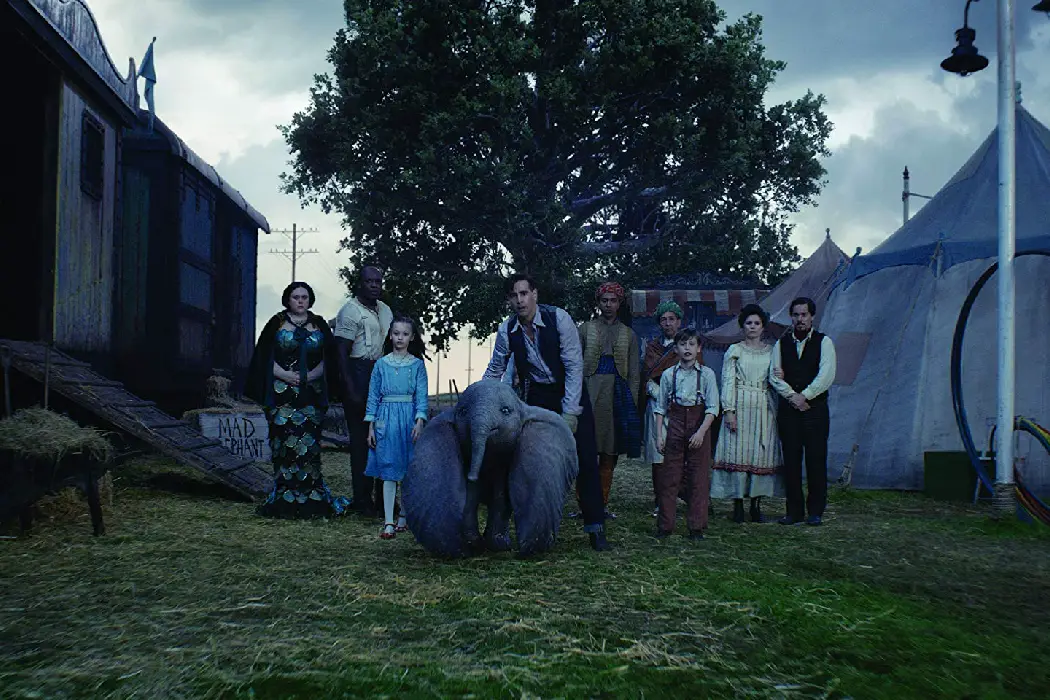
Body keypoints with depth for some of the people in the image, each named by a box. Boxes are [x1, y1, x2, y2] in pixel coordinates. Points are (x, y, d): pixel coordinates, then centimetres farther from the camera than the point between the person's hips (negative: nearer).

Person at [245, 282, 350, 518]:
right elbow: (265, 357, 2)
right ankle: (284, 496, 0)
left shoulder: (319, 325, 11)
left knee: (308, 442, -3)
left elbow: (328, 359, 8)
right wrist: (286, 375, -12)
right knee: (285, 441, -5)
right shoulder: (276, 324, 7)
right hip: (282, 395, -1)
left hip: (311, 395, 1)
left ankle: (310, 495, 1)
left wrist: (310, 376, -8)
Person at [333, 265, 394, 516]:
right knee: (361, 439, -3)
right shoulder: (350, 311, -7)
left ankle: (383, 497, 19)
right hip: (359, 376, -7)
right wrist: (351, 391, -17)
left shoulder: (385, 310, 16)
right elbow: (342, 353, -11)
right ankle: (362, 499, 4)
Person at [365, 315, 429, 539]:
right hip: (387, 419, 0)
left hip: (409, 418, 0)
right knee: (388, 472, -2)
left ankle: (403, 517, 17)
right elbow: (373, 395, 8)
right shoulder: (381, 364, 7)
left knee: (409, 471, 3)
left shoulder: (417, 365, 4)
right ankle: (388, 523, -2)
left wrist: (419, 422, -14)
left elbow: (421, 395, -1)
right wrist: (371, 427, 4)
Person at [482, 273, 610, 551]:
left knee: (586, 460, -7)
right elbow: (494, 371, 6)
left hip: (570, 393, -2)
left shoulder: (559, 319, -19)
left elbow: (574, 366, -18)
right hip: (536, 397, 3)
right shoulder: (506, 330, -9)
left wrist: (569, 413, -22)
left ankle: (595, 528, 2)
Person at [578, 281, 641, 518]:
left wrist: (632, 404, 3)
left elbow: (634, 373, 13)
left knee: (609, 455, 4)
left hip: (618, 395, 2)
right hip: (589, 394, -2)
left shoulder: (629, 335, 15)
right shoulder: (586, 329, 10)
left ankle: (602, 504, 11)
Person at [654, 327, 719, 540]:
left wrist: (701, 432, -17)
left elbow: (713, 408, -6)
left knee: (699, 480, 2)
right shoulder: (668, 374, 3)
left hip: (699, 428, -1)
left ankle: (697, 526, 12)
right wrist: (659, 435, 0)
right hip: (675, 426, 1)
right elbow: (661, 407, 7)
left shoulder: (707, 374, -2)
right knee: (669, 478, 3)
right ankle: (665, 525, 12)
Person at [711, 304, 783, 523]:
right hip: (740, 406, -2)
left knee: (761, 453, 0)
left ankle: (756, 504, 7)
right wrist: (729, 410, -9)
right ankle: (738, 504, 0)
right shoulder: (734, 351, 5)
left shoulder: (771, 351, 13)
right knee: (737, 452, -5)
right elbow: (728, 381, -1)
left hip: (763, 408, 3)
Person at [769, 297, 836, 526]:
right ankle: (794, 511, 10)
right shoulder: (781, 344, 12)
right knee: (791, 460, 3)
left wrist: (804, 395, -12)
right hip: (788, 409, 3)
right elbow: (774, 375, 3)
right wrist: (792, 396, -10)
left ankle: (815, 511, 7)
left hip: (815, 407, -2)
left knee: (816, 460, -2)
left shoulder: (824, 342, 3)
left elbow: (826, 374, -7)